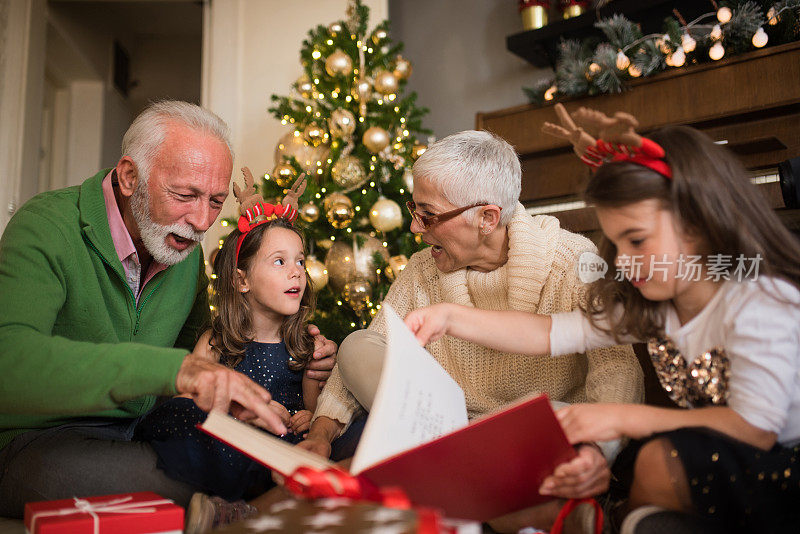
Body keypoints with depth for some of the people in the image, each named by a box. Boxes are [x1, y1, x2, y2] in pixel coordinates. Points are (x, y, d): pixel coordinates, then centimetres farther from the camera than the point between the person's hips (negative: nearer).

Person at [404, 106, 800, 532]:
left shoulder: (759, 304, -22)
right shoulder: (650, 303, 0)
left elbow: (755, 427, -28)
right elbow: (550, 333, -3)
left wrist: (621, 419, -27)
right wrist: (450, 318, -11)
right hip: (712, 466, 6)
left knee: (661, 460, -29)